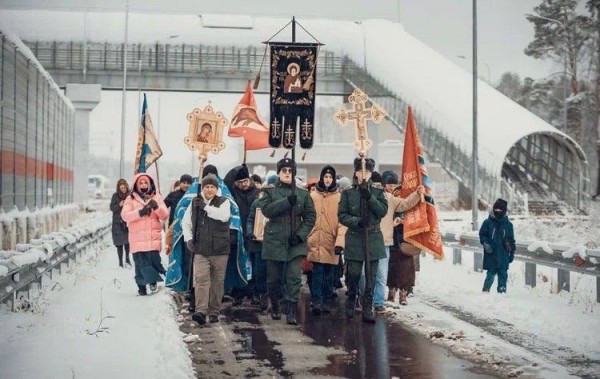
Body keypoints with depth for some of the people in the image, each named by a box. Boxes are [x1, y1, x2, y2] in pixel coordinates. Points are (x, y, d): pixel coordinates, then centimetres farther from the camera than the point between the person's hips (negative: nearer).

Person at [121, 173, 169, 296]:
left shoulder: (157, 197, 11)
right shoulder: (131, 199, 7)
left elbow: (165, 215, 4)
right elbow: (125, 215, -6)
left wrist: (157, 207, -15)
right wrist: (140, 212, -19)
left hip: (153, 238, 0)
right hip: (137, 238, 0)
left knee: (154, 260, -8)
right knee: (140, 262, 1)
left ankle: (153, 280, 15)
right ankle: (141, 286, 14)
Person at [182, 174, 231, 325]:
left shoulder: (223, 202, 2)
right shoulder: (195, 203, 10)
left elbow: (224, 216, -19)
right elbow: (186, 222, 18)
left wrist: (206, 207, -15)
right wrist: (188, 238, 3)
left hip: (220, 250, -1)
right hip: (200, 250, 1)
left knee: (217, 281, 5)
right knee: (201, 279, -12)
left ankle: (214, 312, 13)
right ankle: (201, 311, -19)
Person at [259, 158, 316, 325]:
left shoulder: (303, 194, 9)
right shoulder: (269, 192, 6)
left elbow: (310, 216, 5)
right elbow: (266, 209, -12)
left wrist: (300, 235, -8)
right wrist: (288, 201, -21)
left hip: (295, 243, 0)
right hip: (274, 241, 0)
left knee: (294, 278, -9)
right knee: (274, 278, 8)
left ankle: (291, 312, -8)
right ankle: (275, 307, 29)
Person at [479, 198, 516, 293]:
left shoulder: (508, 224, 8)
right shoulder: (488, 222, 0)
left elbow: (511, 240, 14)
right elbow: (482, 235, 5)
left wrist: (512, 252, 12)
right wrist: (485, 243, -13)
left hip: (503, 255, 3)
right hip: (491, 255, -2)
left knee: (503, 274, 5)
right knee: (491, 274, -2)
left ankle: (502, 291, 12)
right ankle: (485, 290, 10)